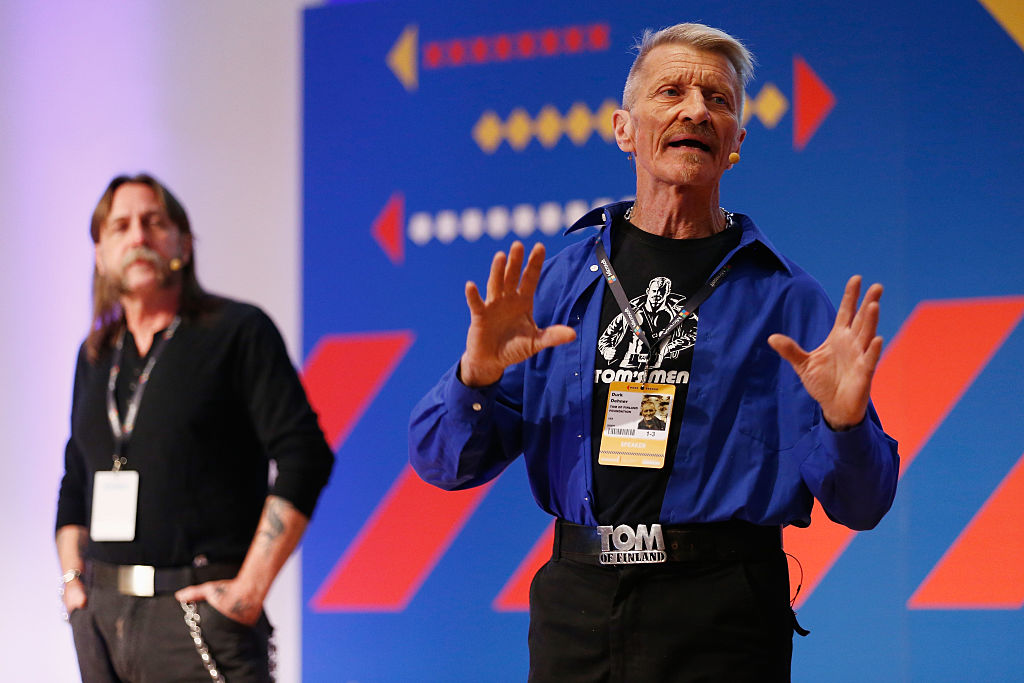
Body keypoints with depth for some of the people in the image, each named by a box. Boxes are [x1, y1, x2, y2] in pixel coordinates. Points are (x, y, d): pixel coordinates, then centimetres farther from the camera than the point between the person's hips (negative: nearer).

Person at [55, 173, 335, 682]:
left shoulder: (237, 332, -1)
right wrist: (72, 579, 12)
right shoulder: (96, 355, 17)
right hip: (102, 615, 6)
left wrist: (251, 588, -13)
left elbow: (305, 455, -9)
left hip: (199, 615, -5)